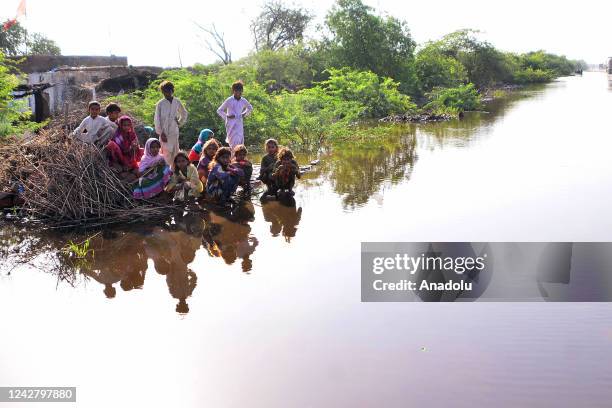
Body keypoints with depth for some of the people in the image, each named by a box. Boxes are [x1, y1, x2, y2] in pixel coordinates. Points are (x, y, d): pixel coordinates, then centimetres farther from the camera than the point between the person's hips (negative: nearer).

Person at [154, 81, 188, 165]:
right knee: (166, 153, -6)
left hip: (174, 132, 3)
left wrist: (180, 123, 11)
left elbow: (184, 113, 22)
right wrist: (161, 133, -9)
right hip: (165, 133, -3)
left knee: (175, 152, 5)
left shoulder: (177, 102, 5)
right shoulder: (160, 104, -4)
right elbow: (157, 120, -4)